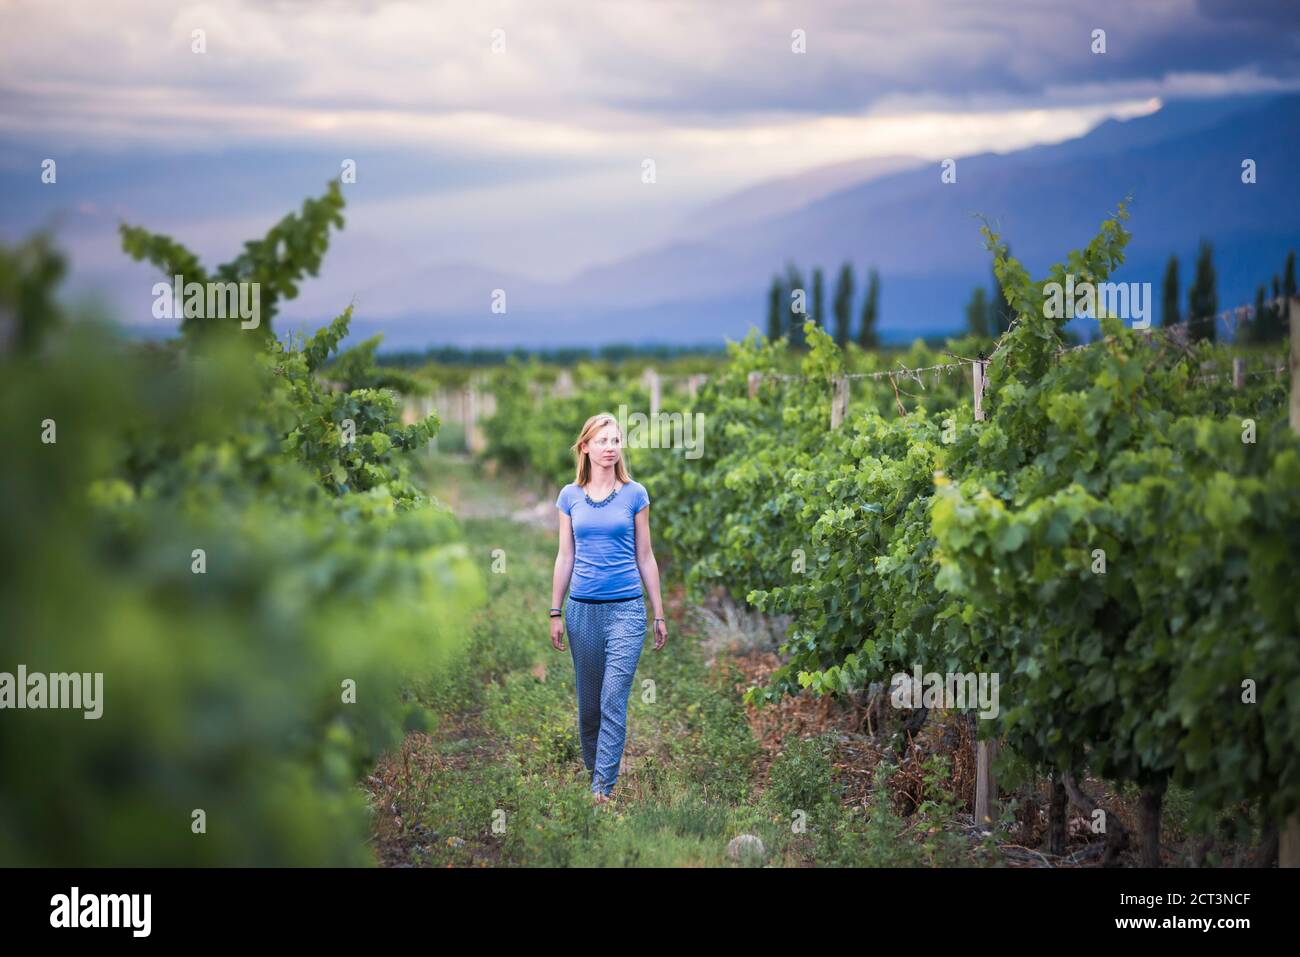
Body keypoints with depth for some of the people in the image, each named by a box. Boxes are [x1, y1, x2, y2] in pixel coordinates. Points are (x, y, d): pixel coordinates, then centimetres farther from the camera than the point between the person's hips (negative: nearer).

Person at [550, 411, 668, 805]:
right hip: (582, 609, 2)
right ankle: (592, 768, 24)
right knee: (588, 701, 10)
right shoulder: (570, 496, 5)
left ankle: (603, 787, -12)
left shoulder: (634, 494, 1)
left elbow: (645, 557, 5)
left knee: (614, 700, -11)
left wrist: (659, 613, 6)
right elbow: (565, 557, 10)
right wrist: (556, 613, 7)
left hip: (626, 609, -2)